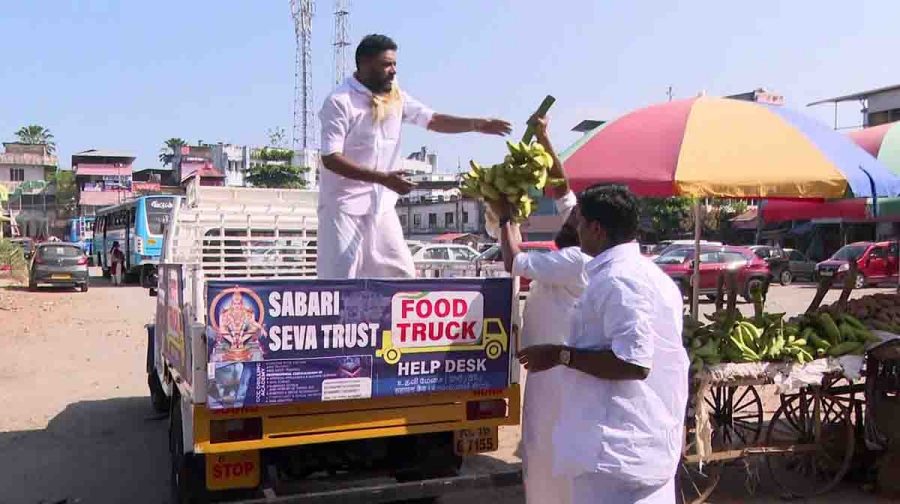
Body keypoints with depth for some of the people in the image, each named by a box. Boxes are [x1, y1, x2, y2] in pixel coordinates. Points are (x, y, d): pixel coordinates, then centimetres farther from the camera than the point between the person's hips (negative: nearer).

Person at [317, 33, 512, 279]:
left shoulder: (395, 97, 7)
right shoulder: (339, 102, -14)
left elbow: (432, 119, 7)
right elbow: (330, 158, -20)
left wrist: (477, 124, -9)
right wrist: (384, 178, -27)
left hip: (381, 204, 7)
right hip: (345, 205, -7)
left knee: (403, 274, 8)